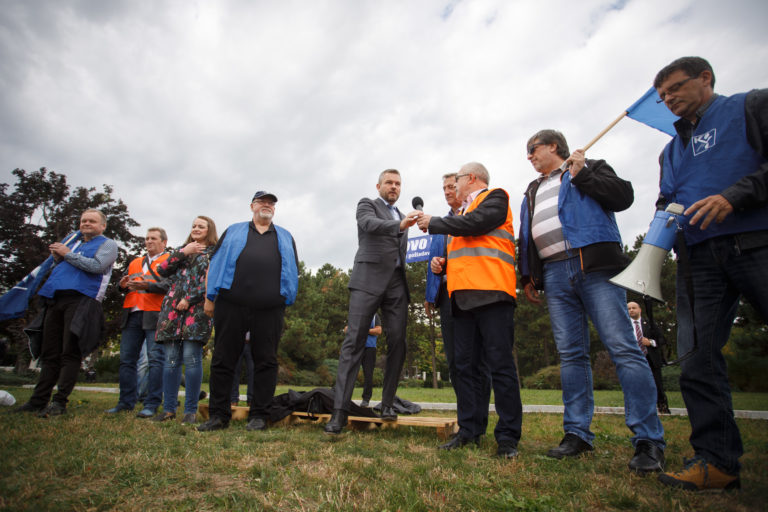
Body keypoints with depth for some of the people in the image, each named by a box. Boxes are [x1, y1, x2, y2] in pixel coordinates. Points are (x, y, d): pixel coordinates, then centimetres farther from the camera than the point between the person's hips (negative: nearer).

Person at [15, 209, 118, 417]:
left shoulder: (108, 244, 7)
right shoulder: (73, 238, 26)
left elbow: (96, 266, -11)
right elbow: (57, 265, 31)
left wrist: (67, 254, -3)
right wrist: (57, 257, 9)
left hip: (81, 299, -6)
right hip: (56, 298, 6)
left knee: (70, 353, -7)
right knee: (49, 353, 7)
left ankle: (59, 402, -4)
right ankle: (38, 400, 12)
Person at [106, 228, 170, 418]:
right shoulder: (135, 263, 25)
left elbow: (169, 285, -10)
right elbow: (124, 283, 27)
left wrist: (147, 286, -23)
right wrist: (123, 285, 3)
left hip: (155, 316, -7)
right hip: (132, 315, 7)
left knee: (155, 359, -7)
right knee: (127, 359, 8)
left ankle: (151, 404, -4)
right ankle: (126, 402, 18)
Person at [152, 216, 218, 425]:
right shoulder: (182, 249, 23)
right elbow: (162, 270, 10)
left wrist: (190, 299, -12)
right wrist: (183, 253, 1)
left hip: (197, 308, -5)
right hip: (173, 307, 5)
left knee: (191, 356, -9)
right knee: (171, 358, 2)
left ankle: (191, 410, -1)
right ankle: (169, 408, 9)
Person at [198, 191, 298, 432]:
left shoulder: (285, 237, 22)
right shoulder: (233, 231, 20)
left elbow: (293, 271, 18)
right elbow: (215, 263, 15)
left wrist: (286, 301, 6)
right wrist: (209, 297, 7)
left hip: (270, 308, 0)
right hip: (231, 304, 0)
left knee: (266, 361, 1)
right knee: (223, 359, 3)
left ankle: (259, 415, 10)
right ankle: (219, 414, 13)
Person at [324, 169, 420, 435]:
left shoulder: (401, 215, 26)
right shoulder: (366, 204, 9)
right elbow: (370, 224, -15)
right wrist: (399, 225, -30)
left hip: (396, 283, 6)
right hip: (369, 280, -6)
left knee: (397, 343, -1)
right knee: (354, 341, -11)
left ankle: (387, 403, 12)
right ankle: (339, 411, -12)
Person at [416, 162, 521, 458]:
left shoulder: (495, 198, 7)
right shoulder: (464, 212, 30)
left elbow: (475, 223, -12)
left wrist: (433, 223, 0)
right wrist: (442, 264, 13)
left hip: (491, 292, -8)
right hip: (463, 295, 8)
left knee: (500, 364, -5)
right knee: (464, 366, 6)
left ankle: (508, 437, 2)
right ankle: (469, 430, 14)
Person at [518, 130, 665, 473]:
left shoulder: (591, 168, 13)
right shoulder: (532, 192, 28)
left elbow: (624, 196, -2)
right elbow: (525, 238, 26)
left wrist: (580, 174, -3)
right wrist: (527, 277, 19)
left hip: (594, 267, -5)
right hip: (554, 275, 6)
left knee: (623, 348, -10)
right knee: (570, 355, 4)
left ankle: (649, 441, -5)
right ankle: (577, 433, 10)